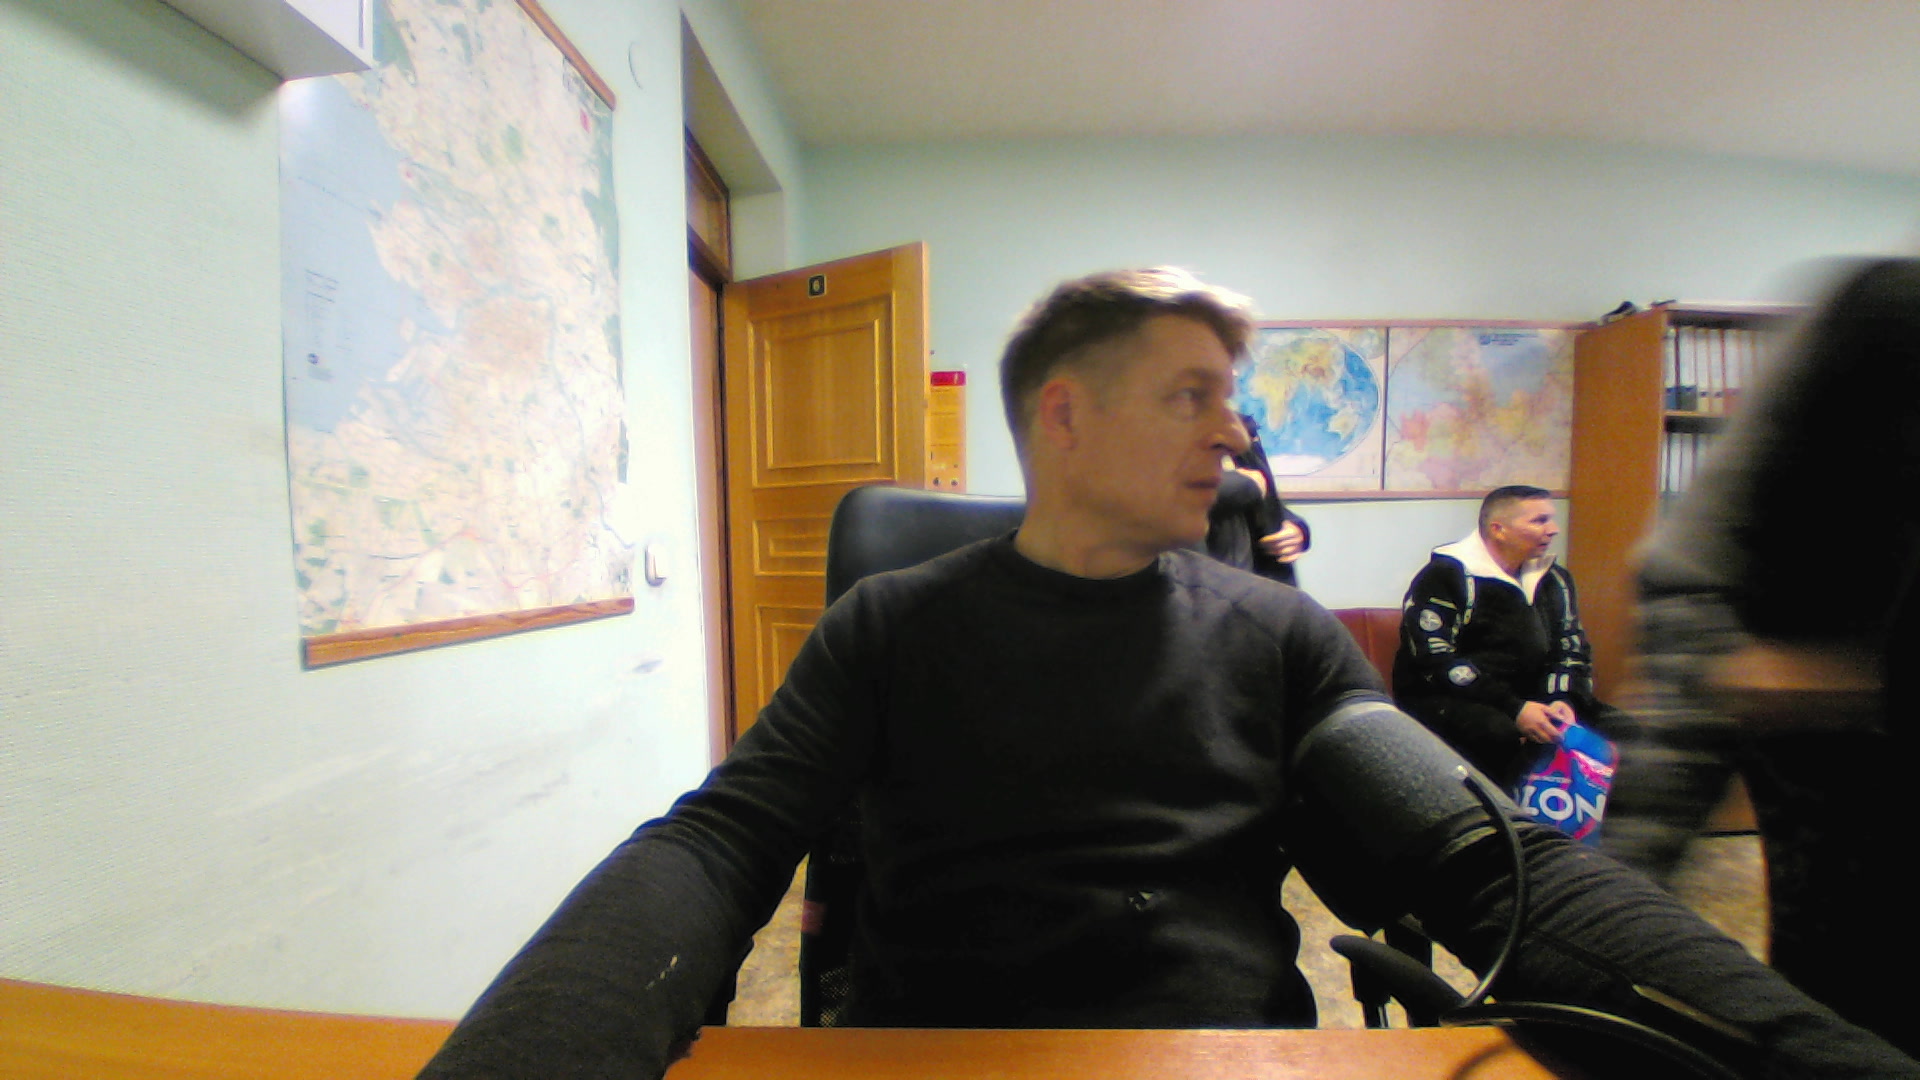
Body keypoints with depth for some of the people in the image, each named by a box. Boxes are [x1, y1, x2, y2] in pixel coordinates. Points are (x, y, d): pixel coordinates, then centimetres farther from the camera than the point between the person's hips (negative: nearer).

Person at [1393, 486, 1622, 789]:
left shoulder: (1554, 579, 14)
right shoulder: (1446, 576, -10)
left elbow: (1572, 649, 15)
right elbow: (1435, 662, -18)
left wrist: (1563, 699, -7)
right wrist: (1513, 708, -25)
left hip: (1524, 699, 7)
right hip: (1443, 700, -7)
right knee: (1503, 732, -34)